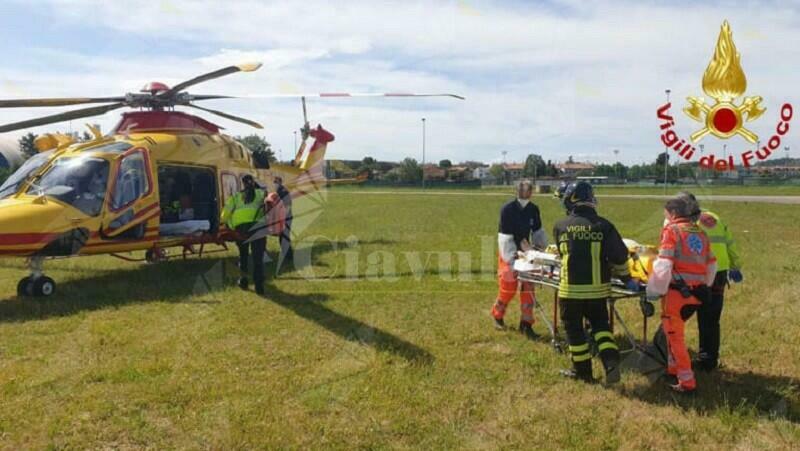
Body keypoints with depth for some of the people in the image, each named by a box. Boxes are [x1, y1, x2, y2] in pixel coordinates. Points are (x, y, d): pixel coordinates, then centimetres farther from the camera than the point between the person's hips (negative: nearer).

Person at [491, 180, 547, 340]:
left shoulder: (533, 209, -1)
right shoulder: (507, 209, -17)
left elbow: (537, 231, 12)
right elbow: (505, 237, -20)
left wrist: (542, 247, 0)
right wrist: (511, 261, -25)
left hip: (525, 252, 5)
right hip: (508, 253, -4)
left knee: (527, 287, -1)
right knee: (508, 287, -3)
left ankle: (526, 324, 5)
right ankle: (497, 316, 23)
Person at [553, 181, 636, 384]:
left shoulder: (560, 227, -5)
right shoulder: (604, 225, -5)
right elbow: (619, 256, -2)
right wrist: (626, 279, 14)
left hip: (570, 289, -2)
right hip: (598, 289, 2)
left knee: (574, 329, 13)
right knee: (600, 325, 20)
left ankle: (582, 371, 21)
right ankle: (612, 363, 4)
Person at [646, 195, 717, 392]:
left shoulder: (672, 230, -6)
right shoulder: (701, 234, 14)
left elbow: (663, 265, -16)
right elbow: (711, 265, 18)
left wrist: (655, 292, -8)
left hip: (677, 291, -7)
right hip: (697, 293, 7)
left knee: (674, 335, 3)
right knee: (673, 330, 24)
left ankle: (687, 382, 3)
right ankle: (674, 369, 32)